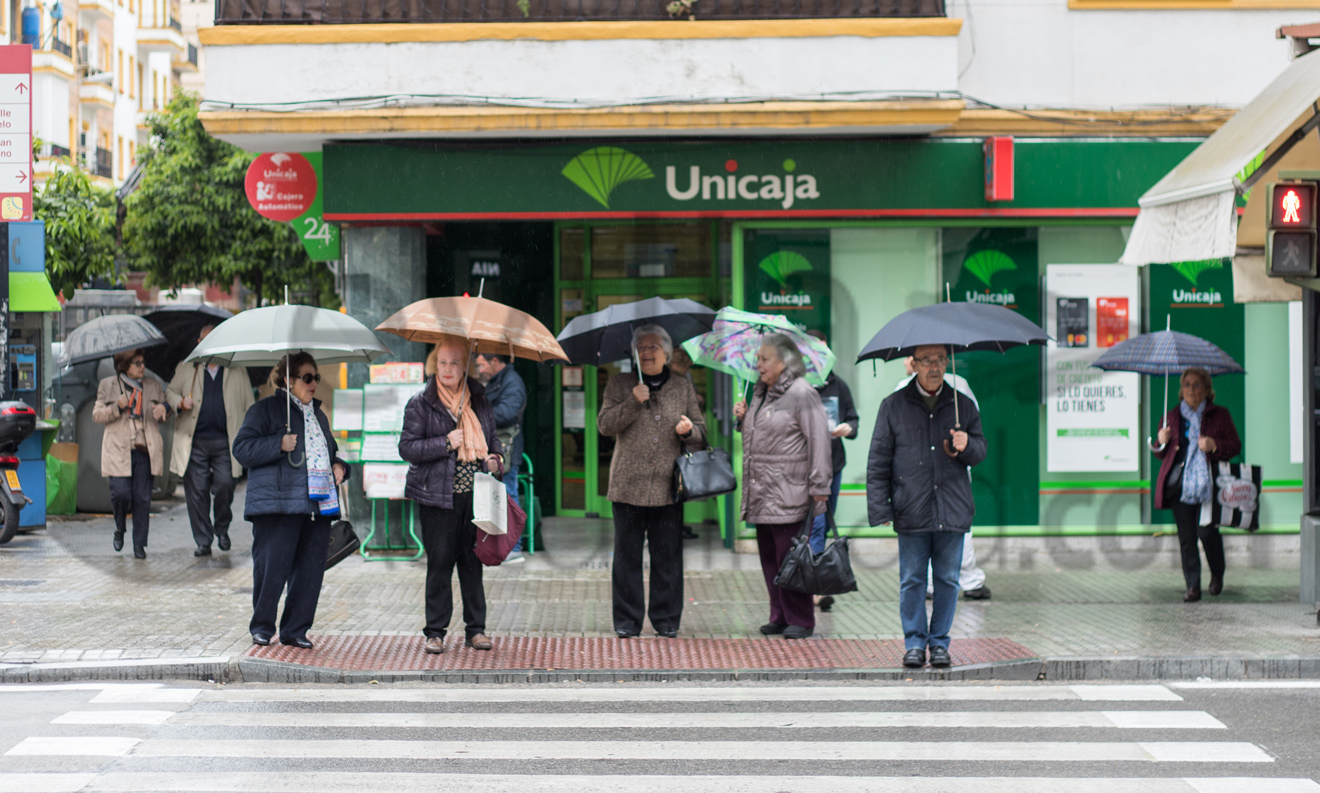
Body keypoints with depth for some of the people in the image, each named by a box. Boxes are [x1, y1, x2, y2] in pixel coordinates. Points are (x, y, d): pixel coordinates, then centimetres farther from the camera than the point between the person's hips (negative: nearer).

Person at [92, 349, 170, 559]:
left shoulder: (153, 386, 14)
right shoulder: (107, 385, 8)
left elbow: (163, 416, 20)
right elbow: (97, 415, 6)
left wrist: (164, 408, -5)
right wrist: (117, 407, -13)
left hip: (145, 450, 2)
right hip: (119, 451, -2)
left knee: (142, 498, -2)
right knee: (120, 493, -13)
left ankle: (139, 545, 5)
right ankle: (120, 528, 18)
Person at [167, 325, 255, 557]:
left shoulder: (237, 371, 12)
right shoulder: (186, 369, 13)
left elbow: (248, 405, 15)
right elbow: (169, 392, 19)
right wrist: (180, 403, -4)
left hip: (225, 442, -1)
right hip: (194, 442, 1)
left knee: (224, 486, -12)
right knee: (197, 492, 0)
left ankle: (222, 529, 14)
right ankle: (203, 542, 9)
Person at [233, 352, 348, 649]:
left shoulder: (318, 414, 22)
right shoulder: (266, 409, 1)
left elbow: (331, 451, 35)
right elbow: (242, 448, -7)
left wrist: (339, 466, 13)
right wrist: (280, 444, -17)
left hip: (317, 504, 6)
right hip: (278, 506, -6)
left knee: (311, 570, 4)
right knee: (272, 568, -6)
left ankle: (295, 630, 13)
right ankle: (261, 627, 10)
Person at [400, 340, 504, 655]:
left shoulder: (479, 401, 12)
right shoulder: (421, 404, -1)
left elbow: (491, 437, 24)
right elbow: (407, 448, -6)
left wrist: (496, 457, 3)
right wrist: (446, 443, -14)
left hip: (475, 495, 3)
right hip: (438, 496, -3)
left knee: (473, 560, 6)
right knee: (440, 562, -2)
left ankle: (475, 628, 14)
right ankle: (435, 632, 6)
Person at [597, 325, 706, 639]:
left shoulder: (683, 387, 12)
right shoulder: (620, 384, 8)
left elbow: (701, 433, 15)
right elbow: (604, 425, -1)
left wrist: (689, 430, -8)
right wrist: (633, 402, -13)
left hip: (667, 487, 1)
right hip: (629, 485, -1)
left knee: (668, 557, 2)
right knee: (627, 556, 2)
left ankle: (667, 620, 12)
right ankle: (627, 621, 10)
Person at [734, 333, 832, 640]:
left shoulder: (801, 394, -9)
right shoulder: (760, 393, 17)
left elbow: (818, 441, -13)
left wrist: (819, 487, -17)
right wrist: (744, 418, 7)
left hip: (788, 494, -9)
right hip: (761, 494, 9)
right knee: (769, 557, 11)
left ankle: (800, 620, 2)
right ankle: (779, 617, 19)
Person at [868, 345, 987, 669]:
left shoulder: (962, 405, 9)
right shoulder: (893, 406, 4)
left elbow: (981, 451, 15)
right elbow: (878, 462, 4)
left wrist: (966, 445, -10)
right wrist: (880, 509, -2)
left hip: (952, 511, 2)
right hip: (911, 512, -1)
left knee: (947, 579, 5)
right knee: (912, 580, 2)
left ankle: (939, 642, 16)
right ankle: (914, 642, 13)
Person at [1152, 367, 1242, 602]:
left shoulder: (1220, 415, 9)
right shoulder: (1172, 417, 15)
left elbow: (1235, 446, 7)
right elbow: (1162, 453, 19)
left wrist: (1215, 445, -12)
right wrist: (1162, 442, -4)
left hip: (1208, 484, -3)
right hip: (1179, 485, 3)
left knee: (1206, 532, -11)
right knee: (1186, 537, -1)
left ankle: (1217, 574, 16)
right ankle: (1193, 587, 4)